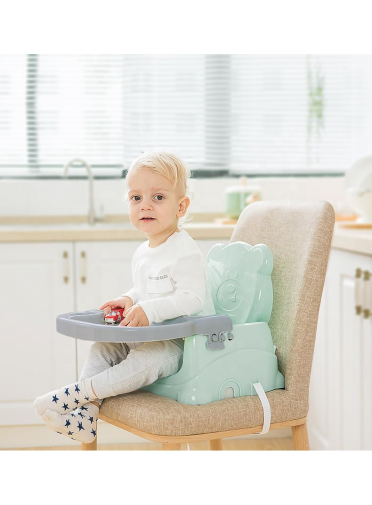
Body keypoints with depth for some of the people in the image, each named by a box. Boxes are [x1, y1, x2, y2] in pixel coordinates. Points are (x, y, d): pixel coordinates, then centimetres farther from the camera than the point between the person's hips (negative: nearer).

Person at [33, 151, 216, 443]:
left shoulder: (185, 252, -18)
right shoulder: (142, 254, 13)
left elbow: (192, 298, -27)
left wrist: (149, 310, -35)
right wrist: (130, 300, 5)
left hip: (183, 342, -9)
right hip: (149, 337, 9)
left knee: (146, 360, -33)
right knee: (102, 348, -1)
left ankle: (80, 392, -26)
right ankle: (87, 412, -7)